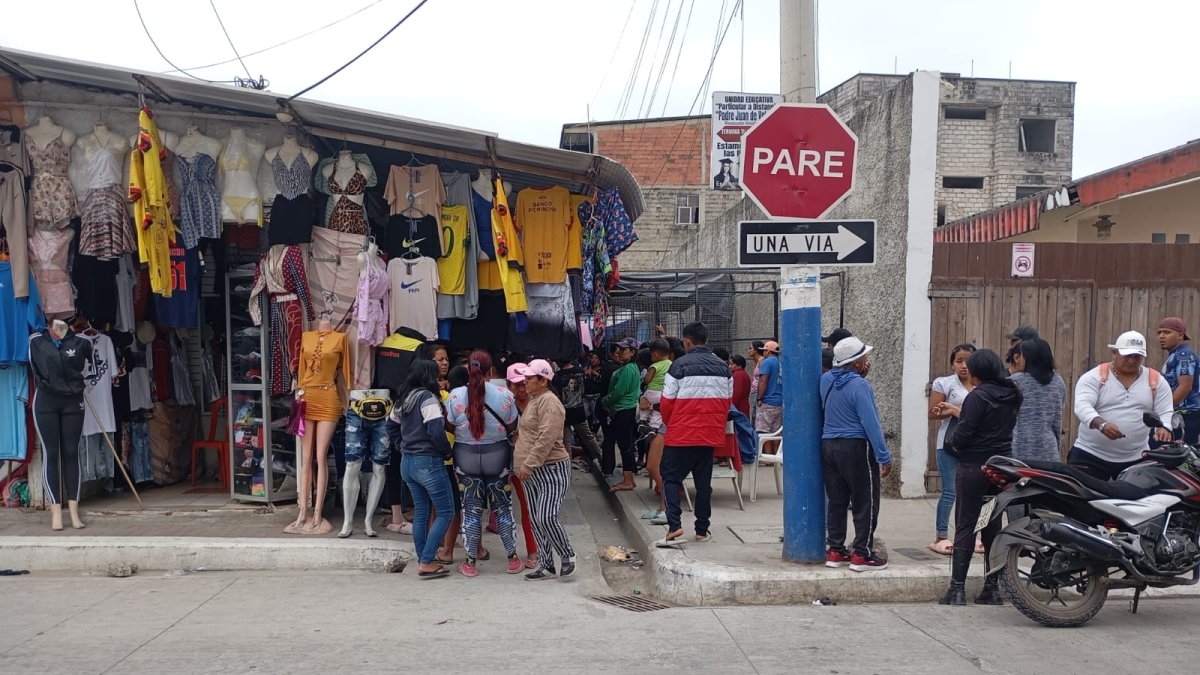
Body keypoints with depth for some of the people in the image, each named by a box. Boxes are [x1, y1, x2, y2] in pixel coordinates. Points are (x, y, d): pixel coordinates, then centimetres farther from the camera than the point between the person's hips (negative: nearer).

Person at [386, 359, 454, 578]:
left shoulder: (403, 399, 9)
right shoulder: (427, 398, -16)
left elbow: (391, 426, 21)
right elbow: (436, 431, -24)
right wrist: (446, 451, -8)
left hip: (408, 462, 8)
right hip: (428, 462, -8)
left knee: (421, 512, 14)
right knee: (445, 511, 1)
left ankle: (423, 561, 18)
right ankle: (426, 562, -3)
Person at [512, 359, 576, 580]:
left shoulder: (549, 402, -14)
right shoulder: (533, 400, 17)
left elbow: (546, 439, -23)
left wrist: (528, 465, -23)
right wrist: (523, 466, 19)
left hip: (551, 470, -10)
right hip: (532, 472, 10)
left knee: (546, 517, -16)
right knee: (536, 520, 10)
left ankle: (567, 555, 5)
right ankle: (546, 565, 18)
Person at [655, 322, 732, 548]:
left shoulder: (679, 366, -10)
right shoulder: (723, 367, 4)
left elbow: (667, 402, -7)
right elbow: (727, 401, 9)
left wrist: (670, 424, 11)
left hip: (681, 434, -4)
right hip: (711, 434, 4)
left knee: (671, 478, 4)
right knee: (703, 481, 14)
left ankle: (674, 526, -10)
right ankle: (703, 529, 18)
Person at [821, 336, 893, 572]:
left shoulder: (826, 380, 6)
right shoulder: (859, 386, -16)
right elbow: (871, 424, -19)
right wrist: (884, 457, -14)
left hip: (828, 445, 8)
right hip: (856, 447, -7)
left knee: (837, 501, 13)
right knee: (865, 504, 1)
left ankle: (835, 551, 17)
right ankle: (862, 555, 3)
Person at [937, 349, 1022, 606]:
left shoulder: (979, 396, -15)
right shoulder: (1011, 396, 8)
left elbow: (963, 433, -19)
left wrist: (954, 441, 3)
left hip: (974, 467, -7)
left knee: (965, 527, -2)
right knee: (993, 526, 12)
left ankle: (957, 589, -1)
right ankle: (992, 588, 16)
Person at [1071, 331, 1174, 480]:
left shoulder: (1156, 381, 7)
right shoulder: (1094, 376, -4)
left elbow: (1165, 413, 4)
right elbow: (1082, 405, -17)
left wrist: (1164, 428, -20)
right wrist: (1101, 424, -36)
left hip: (1136, 459, 3)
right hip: (1090, 455, -3)